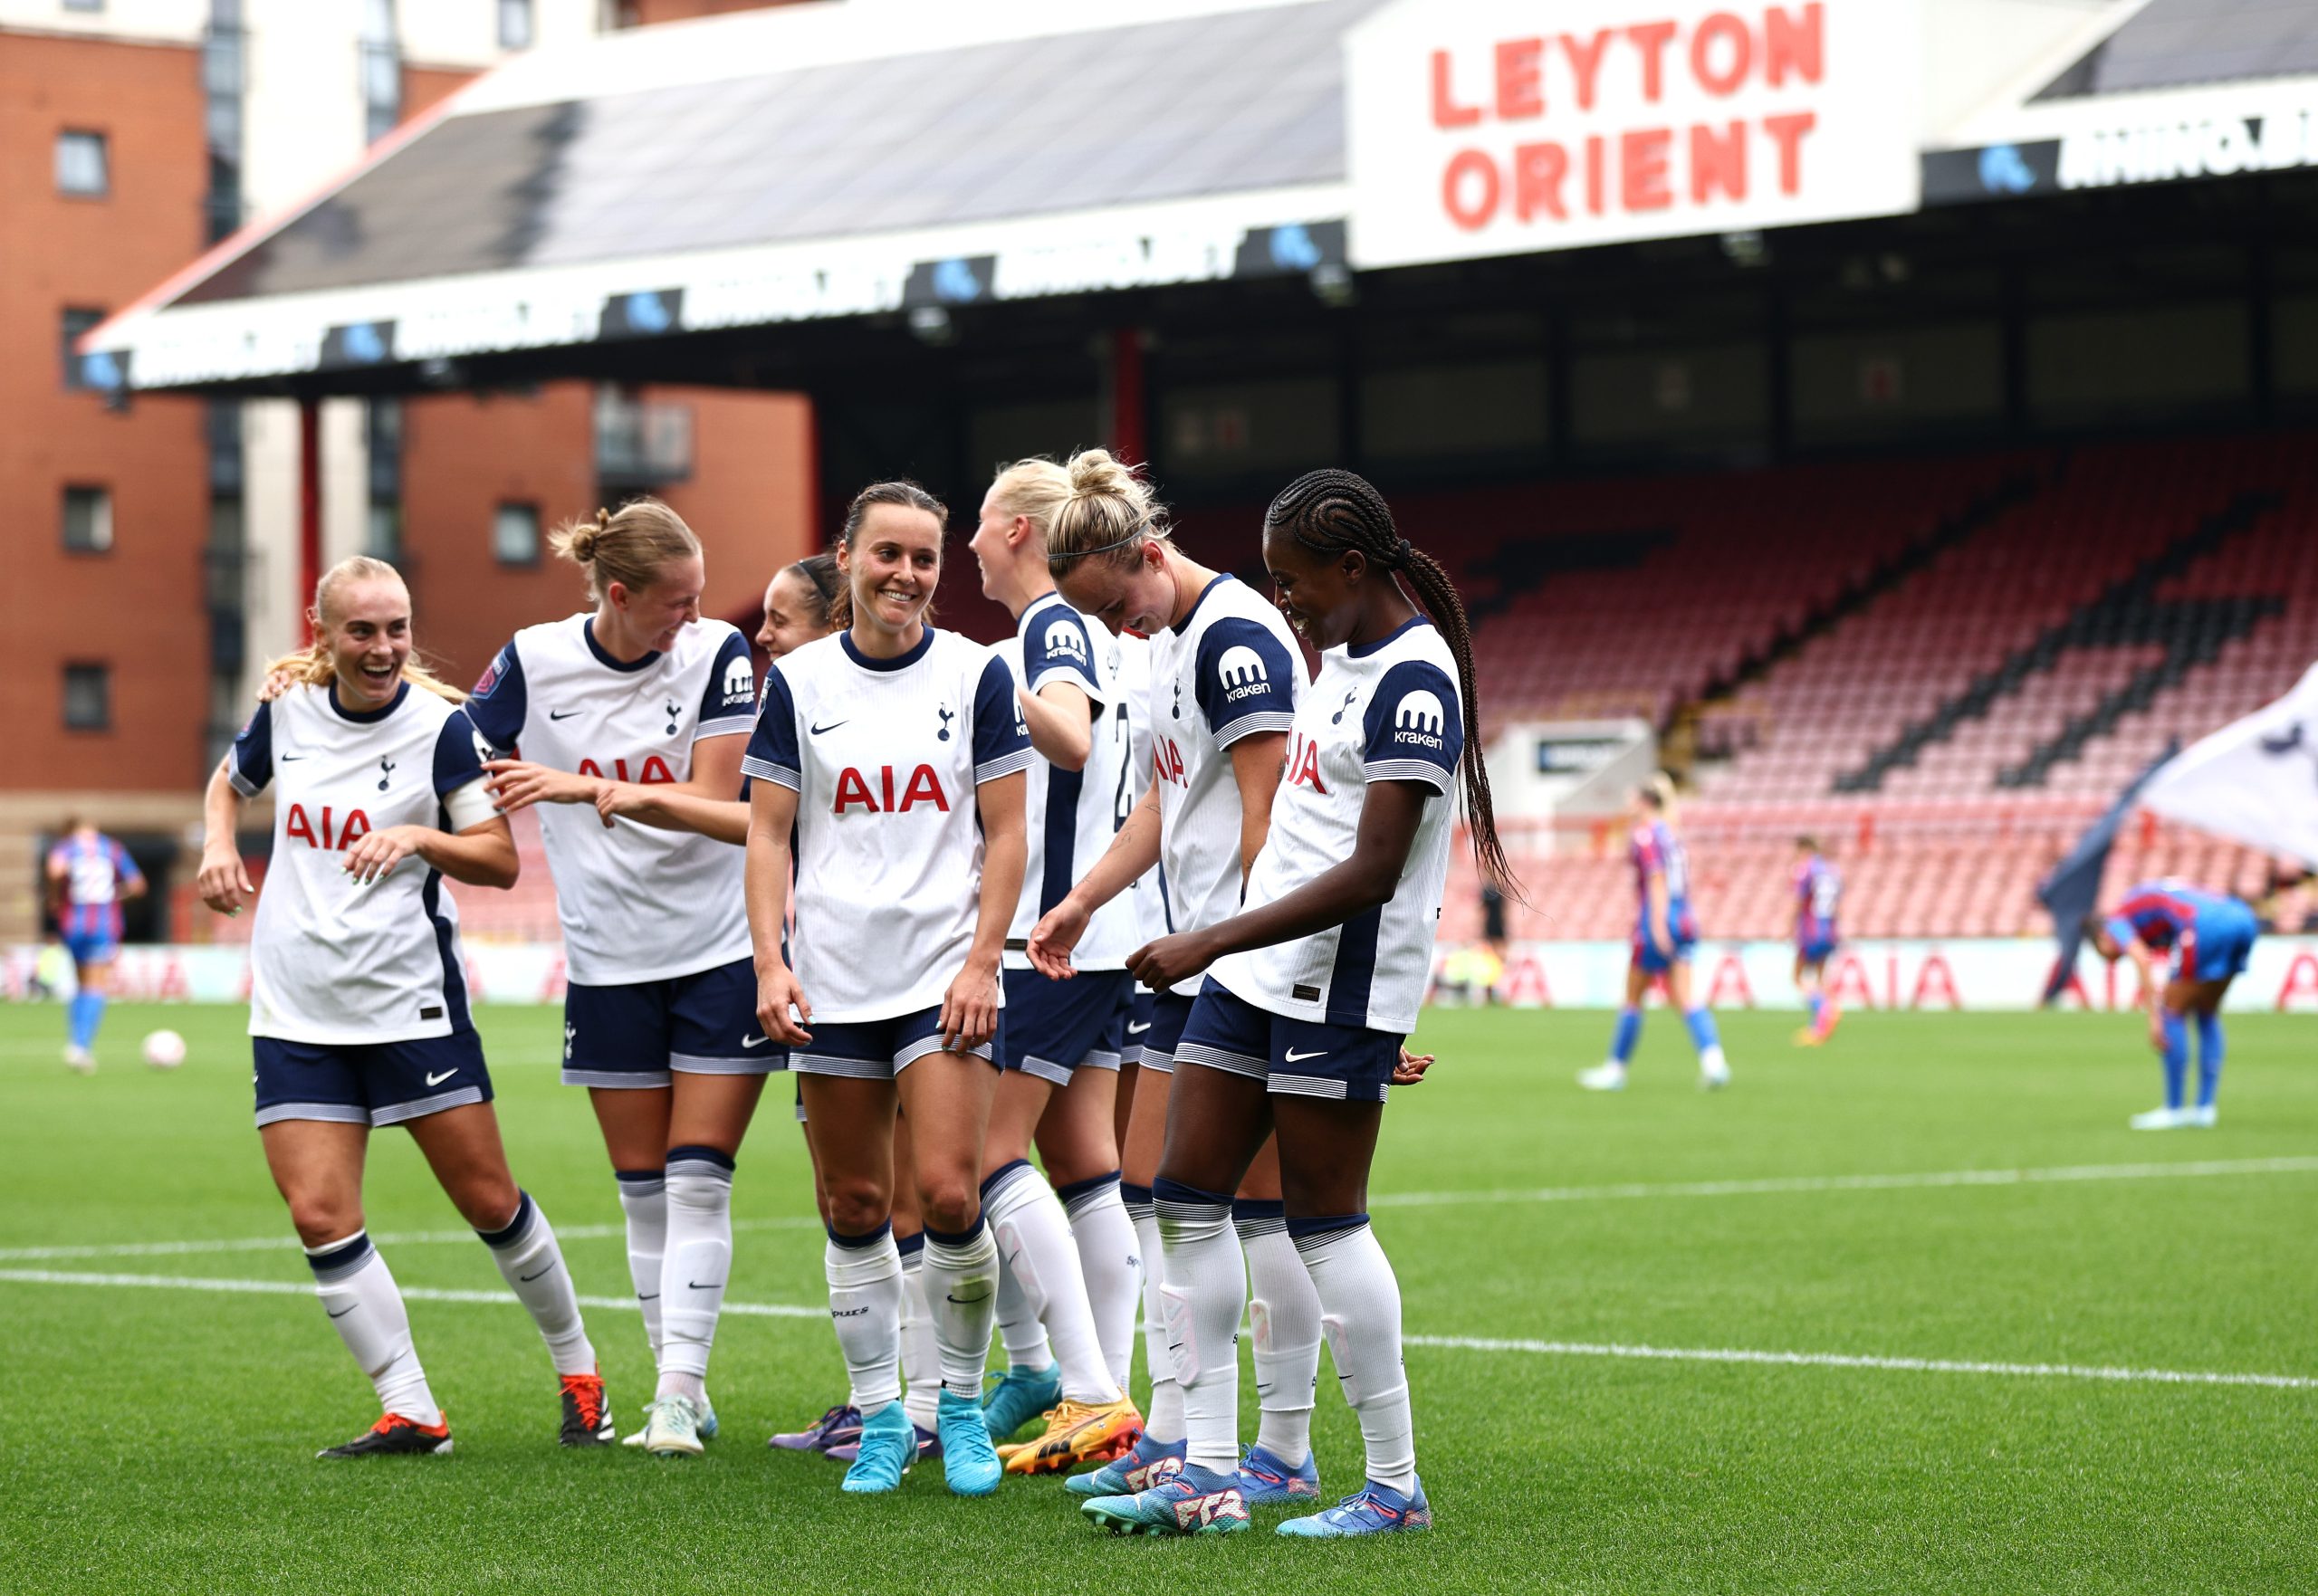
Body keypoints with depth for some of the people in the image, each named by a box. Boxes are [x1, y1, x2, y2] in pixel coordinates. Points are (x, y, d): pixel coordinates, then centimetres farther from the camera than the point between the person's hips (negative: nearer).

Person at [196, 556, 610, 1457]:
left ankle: (577, 1371, 23)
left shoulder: (440, 725, -8)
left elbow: (501, 861, -9)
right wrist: (218, 847, 4)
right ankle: (410, 1415, 1)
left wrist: (419, 837, -25)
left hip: (411, 1002, -3)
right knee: (320, 1217, -7)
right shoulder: (287, 709, 3)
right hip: (296, 1010, 3)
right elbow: (230, 783, 23)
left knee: (490, 1203, 2)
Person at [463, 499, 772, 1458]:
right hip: (609, 962, 2)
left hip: (723, 950, -2)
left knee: (698, 1179, -7)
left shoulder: (717, 652, -8)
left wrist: (588, 787, -23)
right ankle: (679, 1388, 15)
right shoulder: (534, 662, -5)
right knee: (642, 1188, 5)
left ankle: (680, 1389, -8)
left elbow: (713, 802, -15)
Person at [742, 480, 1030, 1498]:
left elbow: (1005, 833, 2)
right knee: (854, 1205, 4)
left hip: (944, 974, -1)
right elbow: (769, 833, 5)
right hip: (832, 981, 2)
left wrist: (981, 962, -7)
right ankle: (880, 1418, 16)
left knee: (948, 1194, -11)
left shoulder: (976, 675, 2)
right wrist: (770, 962, -6)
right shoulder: (798, 681, 5)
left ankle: (963, 1403, 9)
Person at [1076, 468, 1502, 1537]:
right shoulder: (1344, 655, 13)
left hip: (1337, 985, -10)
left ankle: (1396, 1487, 5)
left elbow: (1371, 873, -23)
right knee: (1187, 1199, 5)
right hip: (1256, 970, 10)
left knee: (1324, 1220, -5)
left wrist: (1211, 943, -22)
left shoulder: (1413, 680, -17)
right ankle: (1208, 1474, 9)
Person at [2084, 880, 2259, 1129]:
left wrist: (2154, 1018, -8)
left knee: (2173, 1011, 7)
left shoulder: (2116, 923, 13)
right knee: (2207, 1013, 22)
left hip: (2208, 926, -8)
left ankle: (2174, 1110, 11)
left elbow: (2143, 961, -5)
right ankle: (2205, 1107, 20)